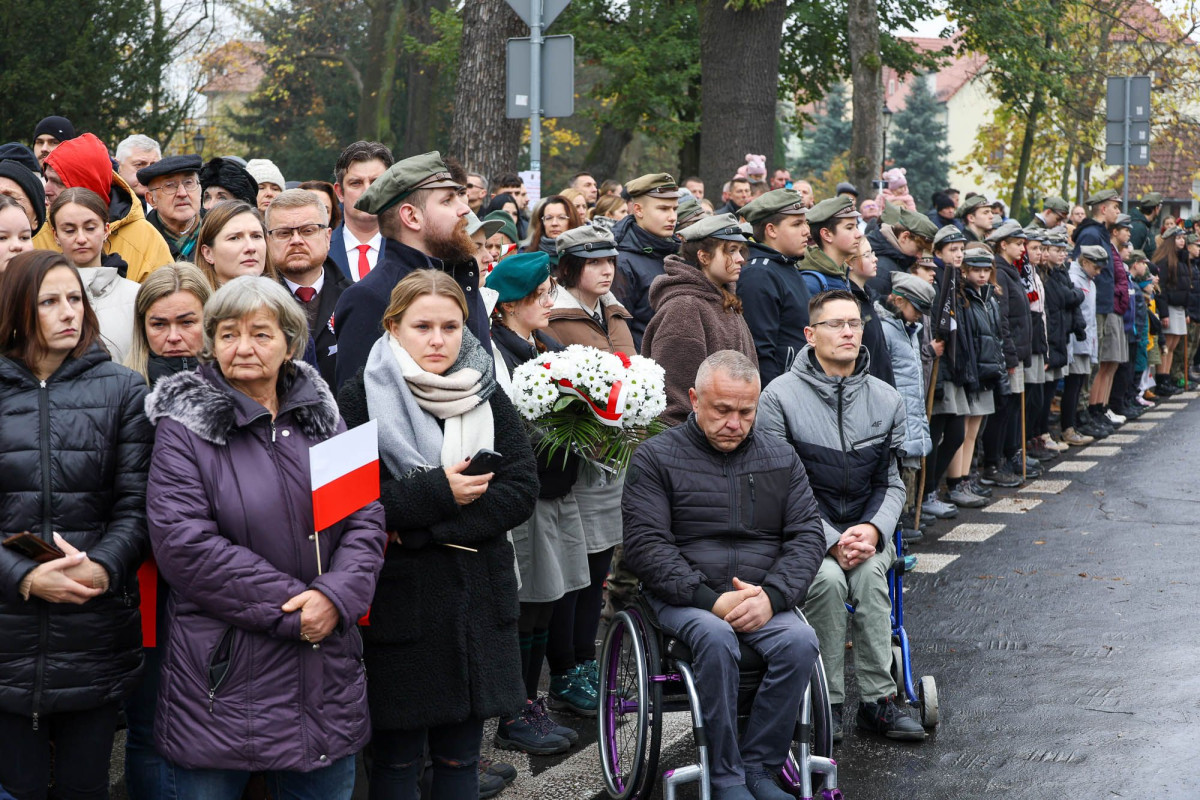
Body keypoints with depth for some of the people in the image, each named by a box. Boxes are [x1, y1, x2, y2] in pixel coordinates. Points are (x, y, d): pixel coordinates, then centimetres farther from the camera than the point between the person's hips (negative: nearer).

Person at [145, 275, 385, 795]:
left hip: (326, 676, 4)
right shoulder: (184, 429, -5)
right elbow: (185, 544, -15)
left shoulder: (321, 416, 10)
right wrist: (292, 607, -16)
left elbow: (366, 519, 5)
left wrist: (336, 596, -15)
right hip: (223, 681, -4)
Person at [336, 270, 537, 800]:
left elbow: (522, 492, -4)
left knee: (460, 756, 10)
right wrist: (438, 493, -19)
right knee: (398, 757, 5)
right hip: (398, 602, -3)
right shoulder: (362, 397, -4)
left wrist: (418, 529, -14)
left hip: (477, 602, 3)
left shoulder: (488, 397, 7)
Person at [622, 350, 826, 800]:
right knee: (715, 638, -35)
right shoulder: (656, 458, 1)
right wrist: (711, 600, -18)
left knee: (800, 642, -28)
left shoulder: (781, 459, 12)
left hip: (763, 599, 3)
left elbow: (807, 535, 5)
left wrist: (772, 595, -14)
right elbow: (645, 543, -8)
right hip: (684, 597, -3)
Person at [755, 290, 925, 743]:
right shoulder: (780, 397, -7)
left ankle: (878, 701, -22)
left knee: (869, 571, -29)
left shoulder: (885, 400, 6)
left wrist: (872, 528, -14)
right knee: (828, 579, -32)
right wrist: (830, 541, -19)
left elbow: (891, 483, 7)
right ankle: (826, 702, -17)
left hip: (866, 531, 3)